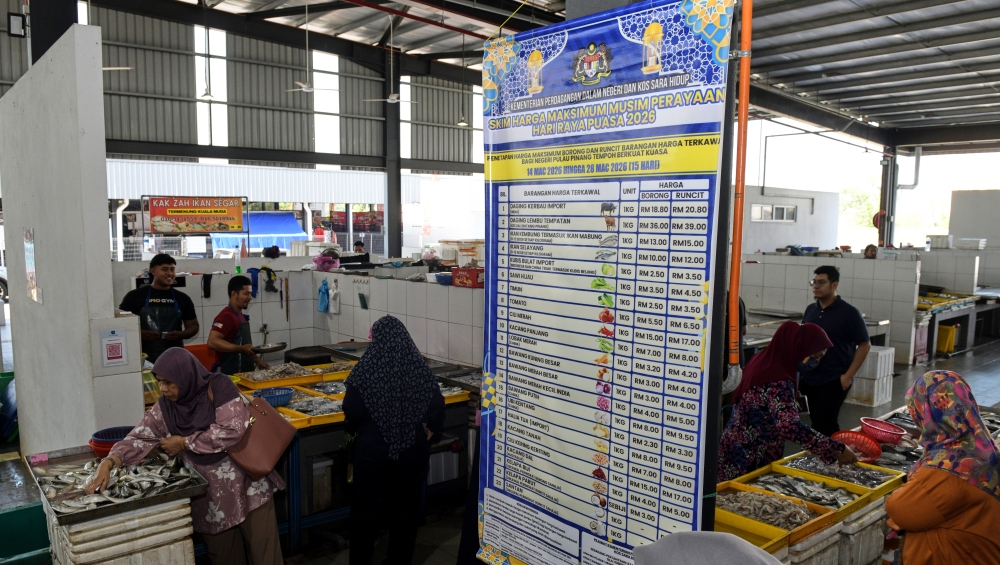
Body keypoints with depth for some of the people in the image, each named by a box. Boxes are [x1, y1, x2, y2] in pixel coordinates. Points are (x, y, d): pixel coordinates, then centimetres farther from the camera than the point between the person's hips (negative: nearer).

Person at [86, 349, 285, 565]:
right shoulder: (165, 407, 0)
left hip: (247, 483, -4)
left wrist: (183, 443, -13)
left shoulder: (218, 386, -14)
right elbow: (138, 437, -4)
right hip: (209, 494, 4)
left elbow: (232, 430, -22)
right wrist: (107, 463, -22)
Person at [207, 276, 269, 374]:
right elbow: (212, 342, -26)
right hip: (229, 373, -9)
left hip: (243, 372, 9)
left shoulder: (241, 316, 15)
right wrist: (241, 349, -29)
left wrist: (256, 360, 16)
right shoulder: (226, 316, -14)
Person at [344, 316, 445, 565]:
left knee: (367, 510, 16)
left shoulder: (366, 369, -13)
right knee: (406, 508, 17)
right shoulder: (420, 368, -7)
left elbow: (352, 413, -12)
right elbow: (437, 410, -5)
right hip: (413, 451, 2)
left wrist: (357, 430, 8)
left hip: (373, 451, -2)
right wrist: (425, 434, 11)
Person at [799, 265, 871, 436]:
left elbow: (865, 345, -6)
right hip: (809, 379, 6)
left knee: (822, 428, -5)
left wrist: (848, 376, -12)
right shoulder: (810, 310, 7)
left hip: (834, 382, -5)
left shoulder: (849, 313, -9)